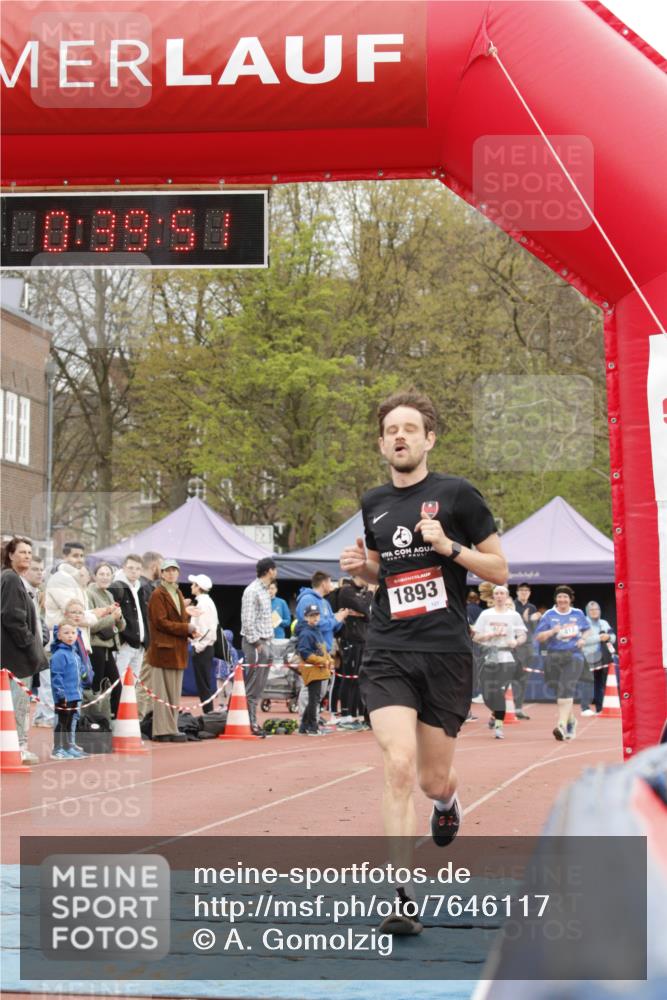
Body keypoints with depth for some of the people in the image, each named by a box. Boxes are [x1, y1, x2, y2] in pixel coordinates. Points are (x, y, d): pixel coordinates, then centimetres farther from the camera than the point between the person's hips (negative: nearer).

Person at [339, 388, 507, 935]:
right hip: (388, 653, 2)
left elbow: (500, 569, 2)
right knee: (399, 766, -15)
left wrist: (450, 546, -14)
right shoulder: (374, 504, 12)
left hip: (447, 654, -2)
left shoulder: (457, 494, -1)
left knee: (433, 779, 6)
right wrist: (360, 566, 4)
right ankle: (404, 899, -12)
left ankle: (447, 800, 46)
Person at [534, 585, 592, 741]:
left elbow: (587, 629, 24)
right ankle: (571, 720, 34)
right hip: (554, 657, 2)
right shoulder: (549, 615, 3)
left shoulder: (578, 614, 8)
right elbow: (538, 637, 1)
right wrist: (552, 631, -17)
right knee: (561, 692, 9)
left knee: (566, 689, -19)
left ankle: (562, 725, -25)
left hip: (573, 656, -1)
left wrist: (583, 639, 3)